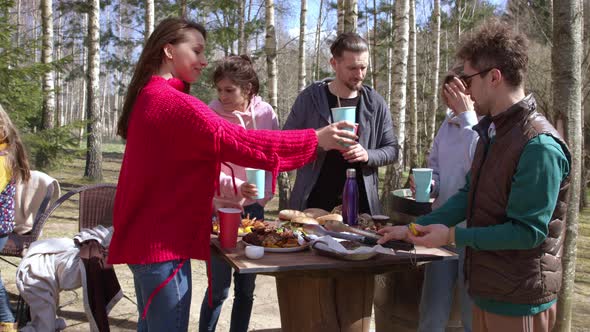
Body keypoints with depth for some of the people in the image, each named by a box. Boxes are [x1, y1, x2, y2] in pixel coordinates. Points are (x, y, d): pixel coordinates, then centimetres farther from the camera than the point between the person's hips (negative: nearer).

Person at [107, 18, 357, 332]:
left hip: (144, 236, 11)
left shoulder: (148, 97, 13)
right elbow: (239, 142, -25)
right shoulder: (173, 103, -19)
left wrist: (226, 186, 17)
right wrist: (315, 139, -21)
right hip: (162, 241, -11)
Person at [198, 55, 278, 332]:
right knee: (219, 288, 0)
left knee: (246, 287, 11)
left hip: (253, 208, 3)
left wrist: (265, 194, -2)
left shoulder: (266, 113, -3)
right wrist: (236, 188, -27)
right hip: (220, 208, -3)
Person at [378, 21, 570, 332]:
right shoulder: (491, 132, 7)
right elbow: (468, 196, 11)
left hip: (519, 303, -8)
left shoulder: (539, 145, -22)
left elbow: (529, 231, -22)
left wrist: (454, 236, -19)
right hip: (487, 290, 8)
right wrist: (413, 228, 6)